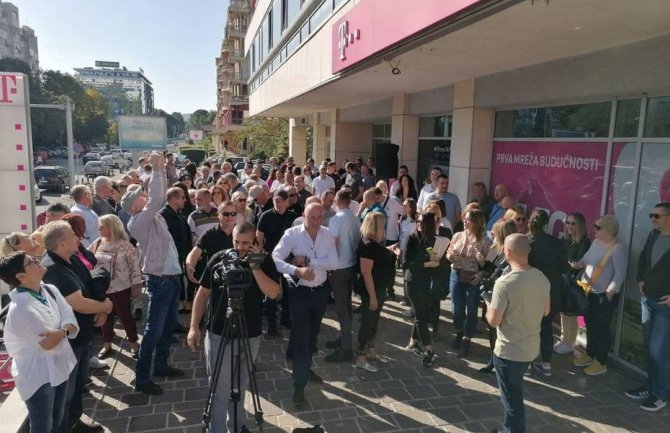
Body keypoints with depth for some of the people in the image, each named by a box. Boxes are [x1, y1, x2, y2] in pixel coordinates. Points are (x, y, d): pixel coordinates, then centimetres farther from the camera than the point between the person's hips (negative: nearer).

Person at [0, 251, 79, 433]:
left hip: (59, 367, 7)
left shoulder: (50, 290, -4)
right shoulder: (21, 309, -27)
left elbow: (71, 321, -9)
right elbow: (49, 344, -25)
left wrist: (62, 332, -27)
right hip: (39, 376, -7)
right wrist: (64, 333, -9)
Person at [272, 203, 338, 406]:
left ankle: (306, 368, 44)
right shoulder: (292, 234, -17)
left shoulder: (327, 234, -6)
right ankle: (299, 385, 11)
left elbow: (333, 263, -15)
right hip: (299, 292, -4)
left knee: (313, 334, 21)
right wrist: (297, 270, -40)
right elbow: (275, 259, -27)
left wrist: (307, 261, -25)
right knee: (301, 338, -1)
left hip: (321, 290, 4)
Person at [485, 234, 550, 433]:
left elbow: (493, 321, -20)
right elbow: (546, 311, 10)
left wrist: (488, 305, -1)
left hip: (508, 351, -8)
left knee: (511, 398, 11)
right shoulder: (541, 278, -4)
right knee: (514, 393, 28)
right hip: (531, 348, 8)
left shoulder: (505, 282, -26)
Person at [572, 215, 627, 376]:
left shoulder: (617, 247, -18)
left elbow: (620, 273, -19)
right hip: (590, 292, 8)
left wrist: (609, 292, -23)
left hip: (604, 295, -8)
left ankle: (601, 363, 17)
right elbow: (587, 258, 20)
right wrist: (580, 263, 0)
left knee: (601, 328, 3)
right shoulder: (596, 242, 6)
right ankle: (589, 355, 35)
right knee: (590, 325, 19)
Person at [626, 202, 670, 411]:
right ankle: (650, 386, 26)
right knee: (650, 347, 14)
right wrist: (641, 280, 12)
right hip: (647, 299, 7)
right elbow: (643, 258, 22)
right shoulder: (653, 235, 6)